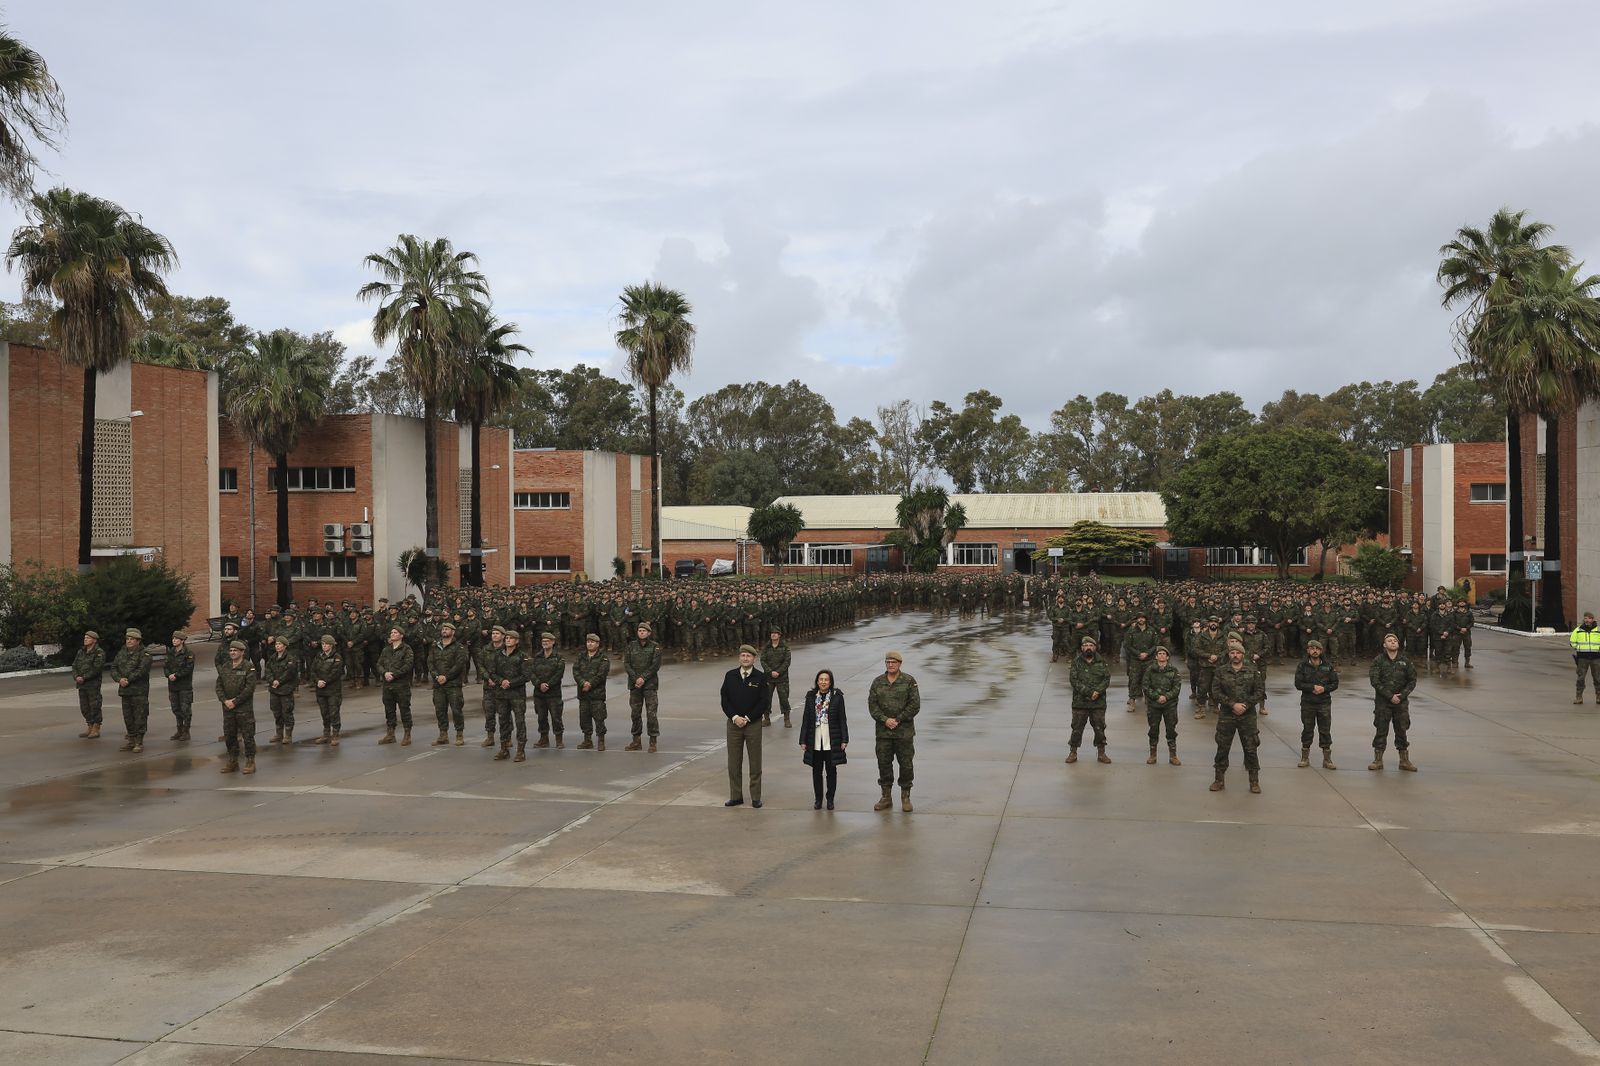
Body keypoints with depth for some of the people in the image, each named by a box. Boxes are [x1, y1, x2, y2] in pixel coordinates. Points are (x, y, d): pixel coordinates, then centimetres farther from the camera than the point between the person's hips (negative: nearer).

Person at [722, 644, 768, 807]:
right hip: (734, 722, 2)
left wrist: (747, 719, -12)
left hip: (753, 724, -2)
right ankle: (736, 796, 14)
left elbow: (763, 702, -5)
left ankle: (756, 797, 11)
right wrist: (735, 717, -10)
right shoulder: (730, 676, 4)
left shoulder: (760, 677, -2)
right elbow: (724, 700, 2)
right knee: (734, 763, 5)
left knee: (755, 762, 3)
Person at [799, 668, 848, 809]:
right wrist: (803, 740, 3)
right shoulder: (811, 697, 3)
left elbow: (842, 719, 0)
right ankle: (818, 799, 19)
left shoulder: (837, 697, -2)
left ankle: (830, 799, 18)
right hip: (815, 741, 2)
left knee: (831, 770, 6)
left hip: (832, 741, -2)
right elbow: (805, 719, 6)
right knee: (817, 771, 8)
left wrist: (844, 739, -4)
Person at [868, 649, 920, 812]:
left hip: (904, 731, -2)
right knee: (884, 763, 6)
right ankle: (886, 796, 17)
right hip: (883, 731, 2)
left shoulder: (909, 681, -2)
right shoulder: (877, 682, 6)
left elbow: (915, 705, -6)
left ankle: (906, 797, 13)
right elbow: (872, 704, 2)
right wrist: (885, 720, -11)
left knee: (906, 764, 2)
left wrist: (898, 720, -11)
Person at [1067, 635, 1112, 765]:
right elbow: (1074, 680, -9)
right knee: (1077, 728, 3)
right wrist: (1089, 692, -18)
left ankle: (1102, 753, 19)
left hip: (1098, 702, 1)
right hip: (1080, 702, -1)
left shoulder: (1102, 662, 5)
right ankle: (1073, 753, 12)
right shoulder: (1076, 663, 0)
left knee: (1099, 728, 8)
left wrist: (1097, 692, -19)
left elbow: (1106, 680, -3)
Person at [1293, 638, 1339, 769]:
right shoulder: (1302, 665, -2)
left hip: (1324, 703, 1)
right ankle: (1305, 757, 19)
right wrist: (1313, 687, -18)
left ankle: (1327, 759, 9)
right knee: (1307, 729, 8)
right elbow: (1298, 683, -7)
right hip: (1307, 703, -1)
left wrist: (1324, 688, -14)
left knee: (1325, 731, 2)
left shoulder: (1328, 665, 3)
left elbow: (1335, 683, 3)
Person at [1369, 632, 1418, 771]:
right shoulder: (1378, 660, -3)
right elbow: (1375, 681, -9)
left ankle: (1404, 760, 17)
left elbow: (1412, 680, 7)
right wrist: (1390, 696, -13)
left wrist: (1402, 695, -7)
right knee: (1381, 730, 2)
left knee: (1402, 730, 8)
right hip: (1382, 702, -2)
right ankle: (1378, 760, 10)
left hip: (1401, 702, 2)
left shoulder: (1405, 661, 5)